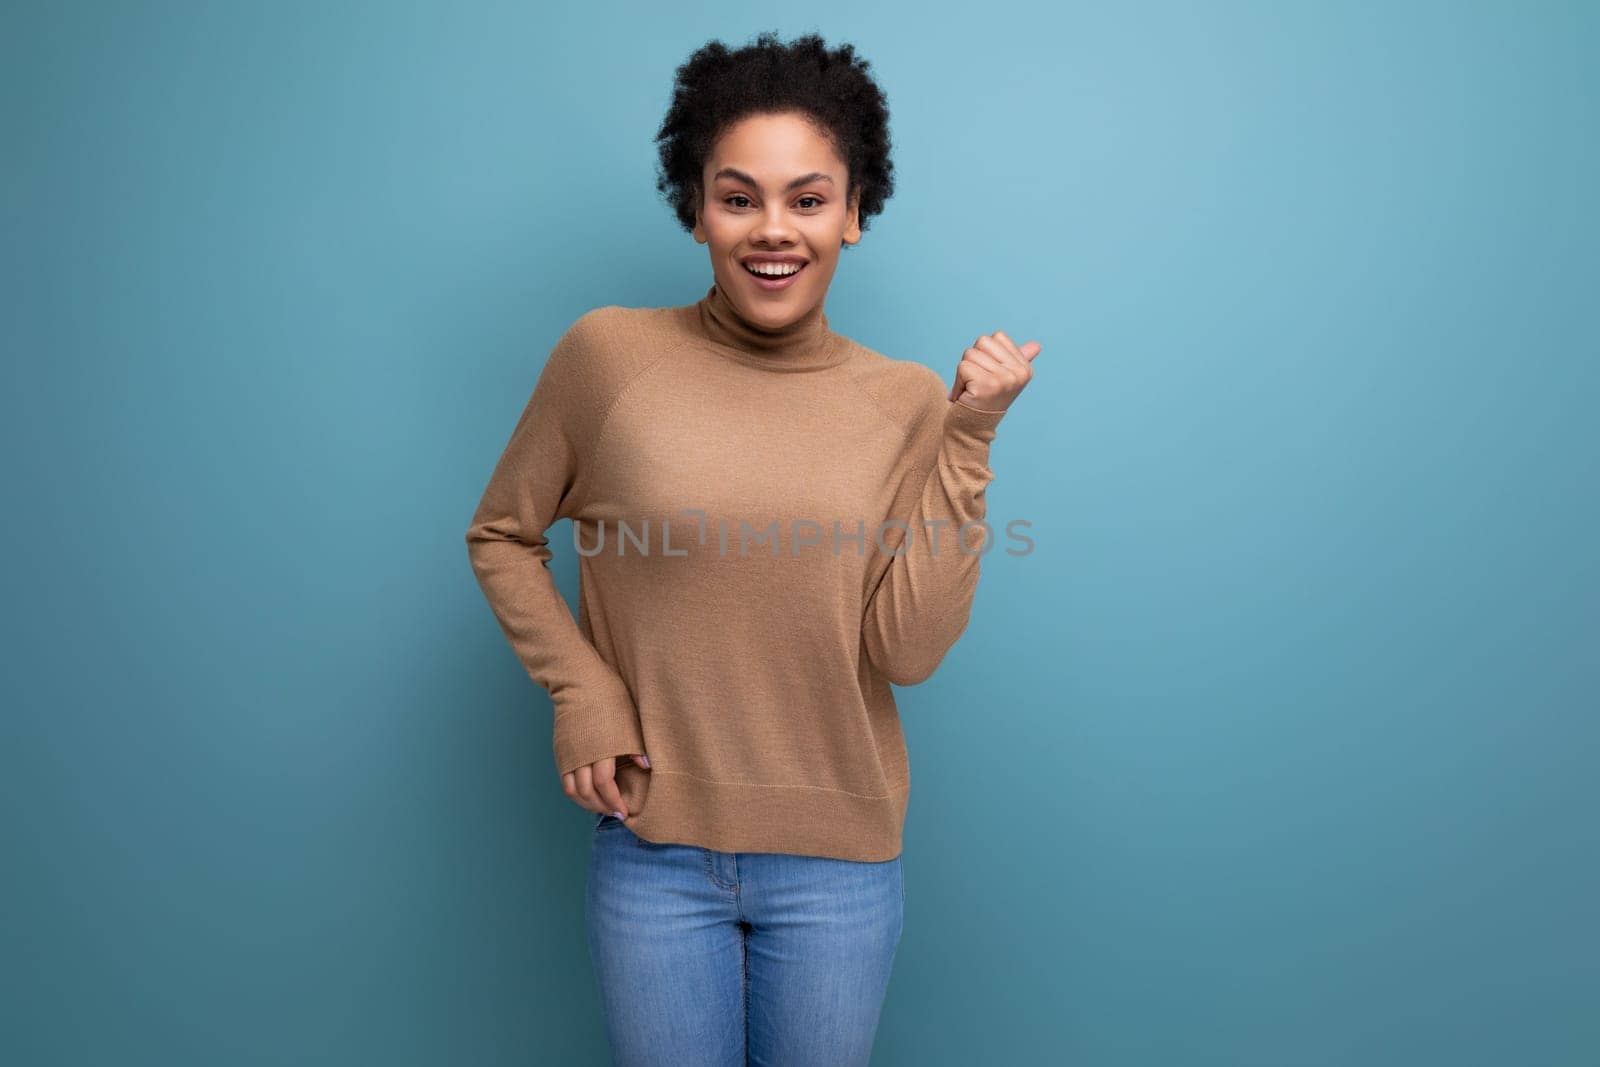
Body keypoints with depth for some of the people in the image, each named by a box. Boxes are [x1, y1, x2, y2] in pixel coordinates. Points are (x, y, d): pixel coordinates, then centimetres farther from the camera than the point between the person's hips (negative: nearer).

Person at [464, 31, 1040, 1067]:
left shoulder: (908, 401, -5)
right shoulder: (609, 353, -8)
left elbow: (907, 650, -11)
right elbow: (502, 534, 4)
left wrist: (966, 441, -15)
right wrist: (579, 688, -8)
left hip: (838, 864, 1)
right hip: (652, 852, -1)